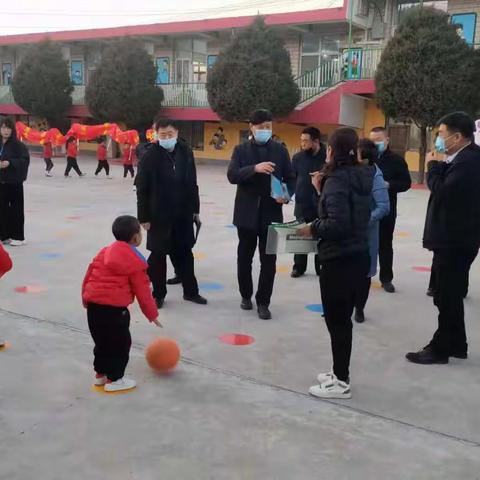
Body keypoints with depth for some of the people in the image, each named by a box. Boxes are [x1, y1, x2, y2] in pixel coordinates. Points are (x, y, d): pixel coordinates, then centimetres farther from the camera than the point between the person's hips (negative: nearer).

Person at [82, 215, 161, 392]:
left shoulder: (105, 252, 15)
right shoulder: (135, 261, -5)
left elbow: (89, 274, 16)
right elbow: (142, 291, -2)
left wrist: (86, 297, 26)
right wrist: (152, 314, 9)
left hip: (93, 304, 7)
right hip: (113, 308, -7)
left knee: (102, 341, 22)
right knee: (121, 343, 8)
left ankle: (101, 374, 33)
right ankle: (114, 380, 14)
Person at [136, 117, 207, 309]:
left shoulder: (186, 152, 2)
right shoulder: (150, 156, -10)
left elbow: (192, 183, 9)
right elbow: (142, 189, -9)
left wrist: (195, 209, 9)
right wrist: (144, 216, -10)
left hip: (183, 214, 4)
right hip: (159, 215, -3)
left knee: (184, 253, 13)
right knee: (158, 255, 8)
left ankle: (190, 291, 26)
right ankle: (158, 294, 21)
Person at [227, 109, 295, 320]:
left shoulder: (280, 150, 4)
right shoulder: (241, 149, 1)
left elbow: (290, 178, 6)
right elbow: (232, 176, -11)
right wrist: (254, 168, -27)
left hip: (271, 214, 0)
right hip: (247, 213, 0)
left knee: (269, 262, 2)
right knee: (244, 258, 12)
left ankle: (263, 302, 13)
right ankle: (246, 295, 31)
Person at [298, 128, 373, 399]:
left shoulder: (336, 180, -18)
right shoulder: (360, 178, 9)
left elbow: (338, 224, -26)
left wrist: (313, 228, -10)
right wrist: (322, 190, 10)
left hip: (339, 261, -9)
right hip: (358, 256, 9)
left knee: (336, 320, 3)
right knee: (342, 319, 19)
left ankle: (341, 383, 13)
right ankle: (340, 373, 31)